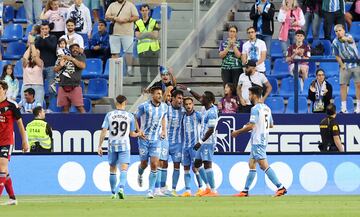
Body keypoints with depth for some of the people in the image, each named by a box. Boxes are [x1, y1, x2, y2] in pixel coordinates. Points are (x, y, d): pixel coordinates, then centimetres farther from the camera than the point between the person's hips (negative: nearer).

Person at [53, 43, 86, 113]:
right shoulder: (64, 58, 17)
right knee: (65, 108, 4)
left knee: (80, 107, -10)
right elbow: (55, 70, 17)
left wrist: (72, 59, -15)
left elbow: (83, 66, -13)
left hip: (75, 87, -4)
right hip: (63, 87, 4)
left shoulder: (81, 57, 8)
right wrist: (60, 65, -4)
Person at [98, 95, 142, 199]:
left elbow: (104, 131, -3)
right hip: (124, 146, -1)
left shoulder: (109, 115, 0)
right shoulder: (130, 116, 0)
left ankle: (113, 192, 21)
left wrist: (100, 146, 1)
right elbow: (132, 134, 8)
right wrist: (138, 134, 30)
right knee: (124, 169, -7)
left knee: (112, 170, 14)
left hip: (112, 146, 1)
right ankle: (121, 188, -31)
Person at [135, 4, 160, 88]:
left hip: (153, 49, -1)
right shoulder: (138, 23, 10)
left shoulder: (154, 22, 6)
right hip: (142, 50, 1)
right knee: (143, 72, 3)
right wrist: (150, 33, -8)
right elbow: (137, 36, -3)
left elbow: (156, 35, -5)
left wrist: (143, 34, -7)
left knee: (154, 71, -3)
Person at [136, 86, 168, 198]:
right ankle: (140, 175, 44)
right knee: (144, 163, 7)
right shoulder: (144, 106, -11)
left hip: (156, 139, 2)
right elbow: (136, 118, 2)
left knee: (154, 165, -9)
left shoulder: (164, 107, 1)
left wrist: (164, 130, 8)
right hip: (144, 139, -2)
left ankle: (150, 190, -4)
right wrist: (139, 131, -8)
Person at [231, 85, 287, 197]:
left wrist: (237, 132, -9)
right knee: (251, 165, 13)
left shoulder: (255, 108, -15)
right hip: (263, 140, 10)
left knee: (264, 165, -12)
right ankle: (245, 191, 16)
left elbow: (251, 126, -20)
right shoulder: (267, 108, 13)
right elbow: (271, 125, 20)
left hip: (257, 141, -10)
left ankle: (280, 187, -18)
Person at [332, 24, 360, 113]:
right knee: (343, 85, -2)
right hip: (345, 66, 2)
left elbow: (350, 40, -39)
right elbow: (337, 56, 6)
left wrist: (346, 39, -62)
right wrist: (342, 65, -8)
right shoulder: (335, 42, -4)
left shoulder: (348, 36, -13)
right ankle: (343, 107, 4)